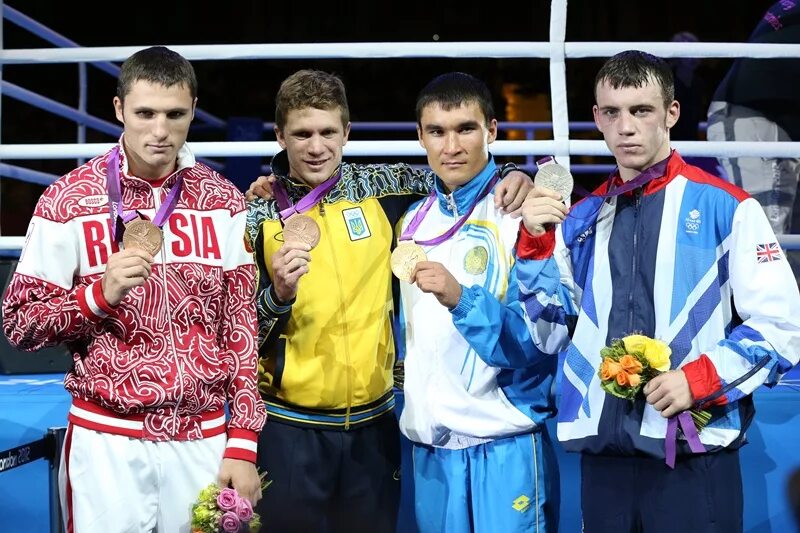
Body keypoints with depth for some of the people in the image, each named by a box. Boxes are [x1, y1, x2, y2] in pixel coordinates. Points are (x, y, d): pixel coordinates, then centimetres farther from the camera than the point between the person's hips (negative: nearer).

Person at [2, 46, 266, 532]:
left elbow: (244, 325, 3)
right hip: (106, 440, -2)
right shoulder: (69, 200, -5)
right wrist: (102, 293, -18)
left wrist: (243, 443, -1)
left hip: (204, 438, 2)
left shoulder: (224, 203, 1)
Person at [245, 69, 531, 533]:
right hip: (290, 427, -2)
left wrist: (510, 175, -3)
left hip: (373, 422, 3)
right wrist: (279, 294, -24)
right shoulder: (258, 215, -5)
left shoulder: (379, 189, 1)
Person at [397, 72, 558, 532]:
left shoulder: (522, 213, -9)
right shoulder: (414, 220, 9)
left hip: (505, 443, -5)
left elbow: (543, 337, -17)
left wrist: (462, 299, -27)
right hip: (428, 443, 5)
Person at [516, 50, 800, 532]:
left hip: (693, 459, -4)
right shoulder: (580, 220, 11)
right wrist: (536, 244, -4)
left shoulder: (725, 208, -2)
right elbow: (550, 336, 7)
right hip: (603, 457, 4)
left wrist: (700, 380, -15)